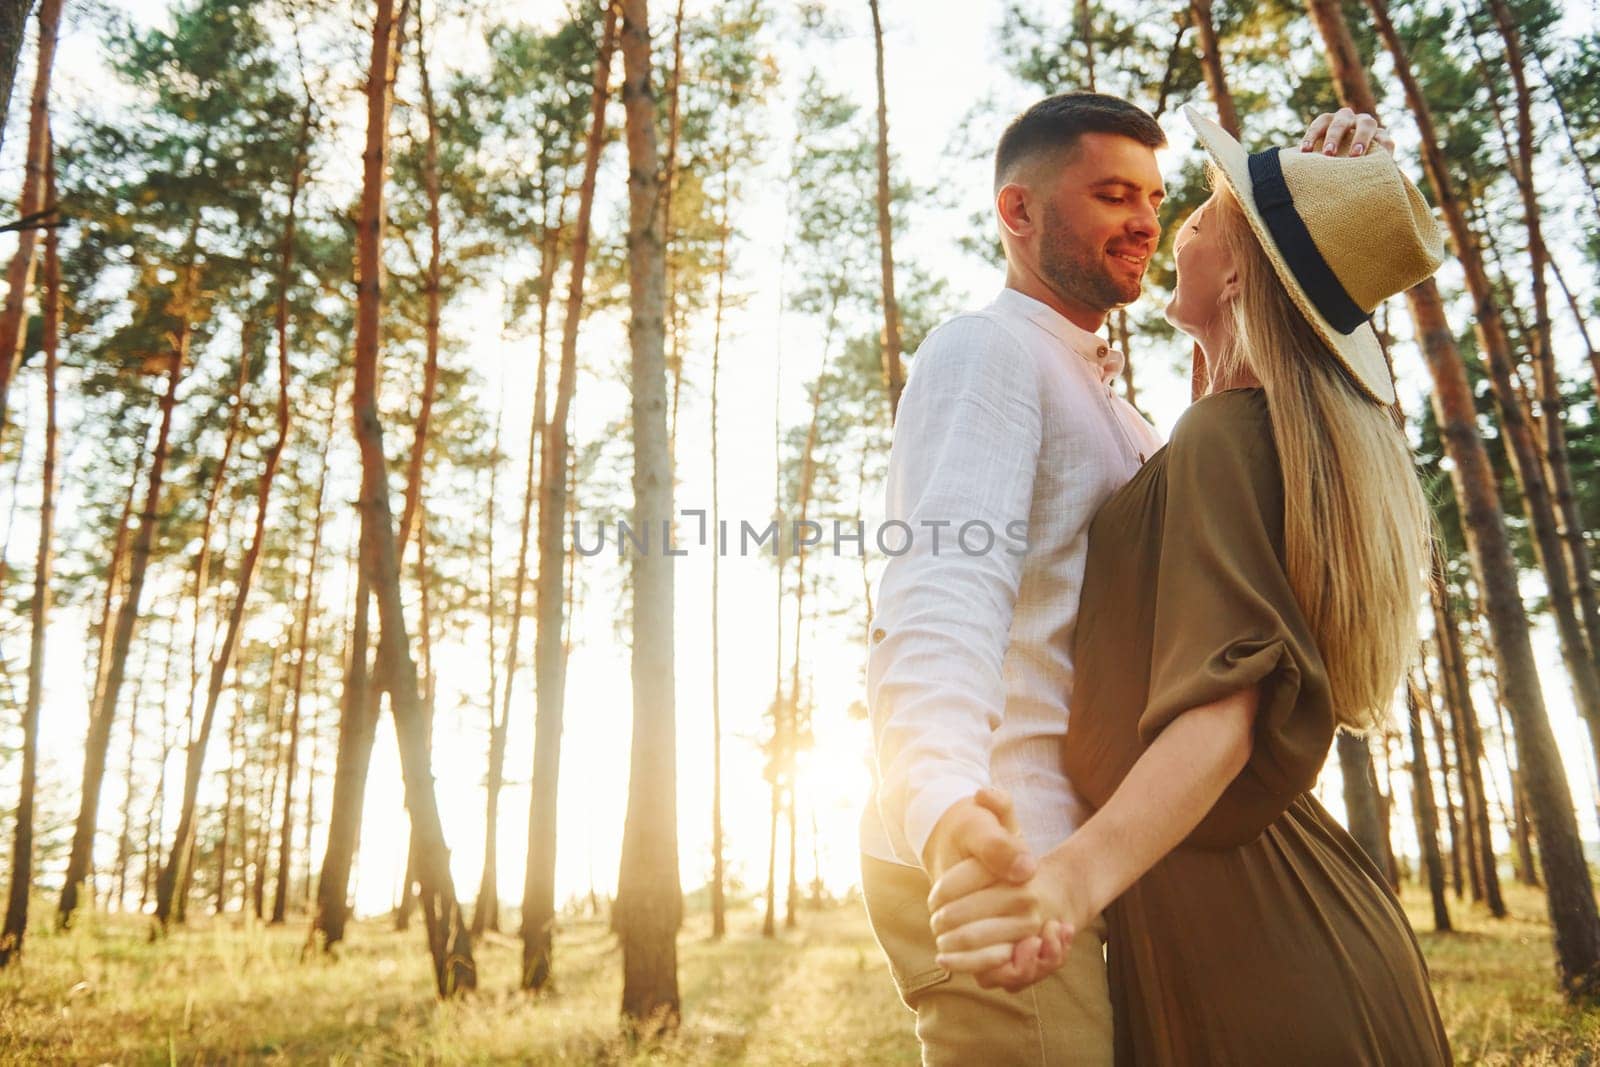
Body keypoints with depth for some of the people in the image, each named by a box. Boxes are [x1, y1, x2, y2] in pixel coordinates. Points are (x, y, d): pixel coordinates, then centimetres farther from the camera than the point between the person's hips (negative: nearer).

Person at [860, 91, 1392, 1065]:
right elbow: (946, 584, -25)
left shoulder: (1102, 401, 24)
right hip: (985, 863, -10)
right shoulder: (985, 348, -9)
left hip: (1055, 861, 10)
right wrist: (944, 803, -44)